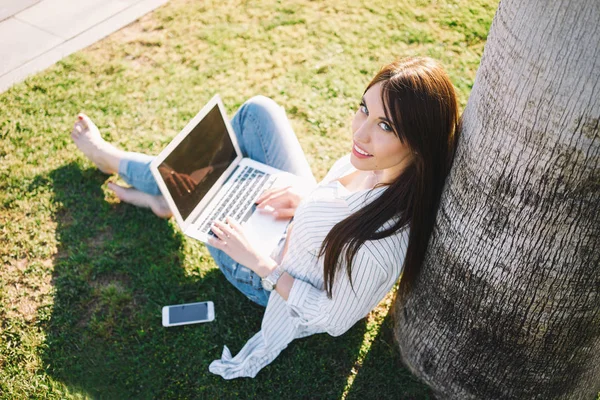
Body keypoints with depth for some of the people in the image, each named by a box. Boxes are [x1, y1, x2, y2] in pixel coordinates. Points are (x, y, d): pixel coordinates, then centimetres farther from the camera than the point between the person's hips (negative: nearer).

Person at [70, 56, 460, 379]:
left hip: (272, 279, -6)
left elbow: (333, 319, -26)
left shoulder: (378, 239, -43)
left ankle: (110, 158, 43)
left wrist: (258, 261, -21)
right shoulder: (379, 158, -22)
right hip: (298, 234, 7)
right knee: (257, 110, 3)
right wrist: (309, 203, -12)